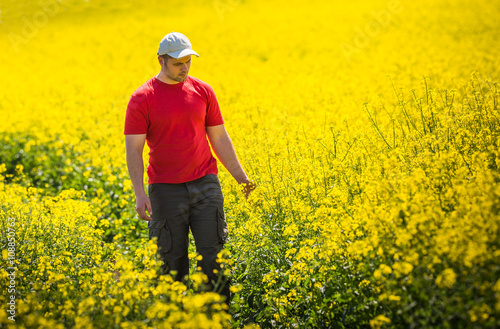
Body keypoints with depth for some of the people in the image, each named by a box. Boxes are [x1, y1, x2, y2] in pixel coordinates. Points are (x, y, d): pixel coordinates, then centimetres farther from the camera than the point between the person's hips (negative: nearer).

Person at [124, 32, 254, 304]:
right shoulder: (142, 99, -5)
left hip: (205, 183, 3)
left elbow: (219, 137, 13)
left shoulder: (203, 91, 6)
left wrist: (241, 176, 10)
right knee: (172, 260, 3)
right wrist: (140, 194, -16)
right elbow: (133, 149, -7)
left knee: (213, 255, 0)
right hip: (166, 188, -2)